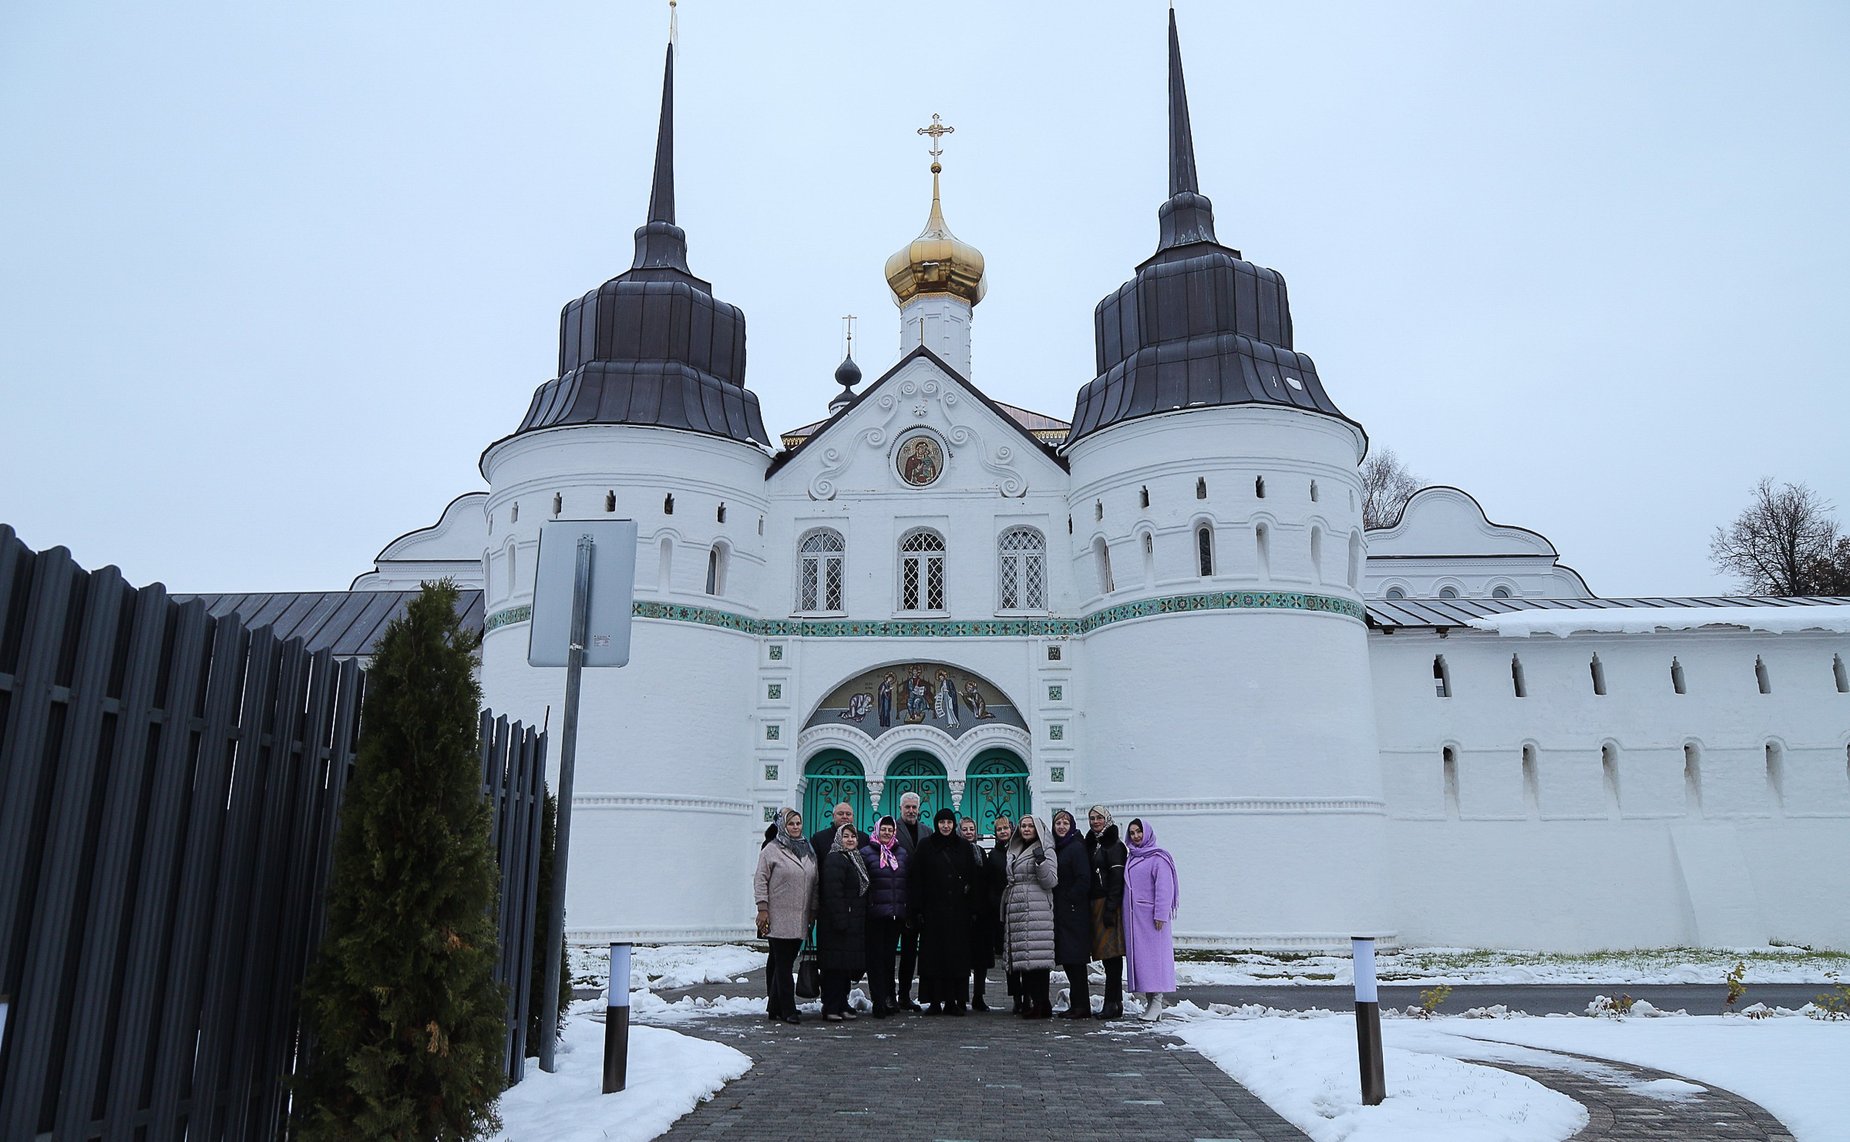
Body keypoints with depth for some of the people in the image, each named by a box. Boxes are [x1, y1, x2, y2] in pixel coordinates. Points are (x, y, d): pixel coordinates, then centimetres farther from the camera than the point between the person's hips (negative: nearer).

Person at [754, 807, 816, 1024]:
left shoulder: (808, 851, 15)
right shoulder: (772, 850, -3)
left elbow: (814, 883, 20)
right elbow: (760, 880, -5)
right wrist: (762, 908, -10)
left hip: (800, 918, 6)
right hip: (778, 918, -6)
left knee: (786, 962, 10)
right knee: (782, 964, -4)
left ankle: (776, 1007, 19)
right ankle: (788, 1010, -3)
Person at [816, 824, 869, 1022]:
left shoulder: (856, 860, 19)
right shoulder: (834, 860, -11)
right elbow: (833, 893, -19)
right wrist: (840, 920, -23)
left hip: (854, 924, 9)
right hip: (838, 923, -9)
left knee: (849, 965, 12)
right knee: (835, 965, -6)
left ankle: (842, 1004, 19)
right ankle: (831, 1007, -1)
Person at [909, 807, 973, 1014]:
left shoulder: (963, 847, 10)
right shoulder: (925, 846, 3)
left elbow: (971, 877, 15)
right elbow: (916, 879, -1)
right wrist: (917, 908, -7)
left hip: (958, 910, 2)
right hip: (933, 909, -2)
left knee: (957, 955, 1)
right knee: (933, 955, -2)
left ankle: (952, 1001, 7)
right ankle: (934, 1001, 4)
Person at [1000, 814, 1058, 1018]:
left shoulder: (1045, 852, 0)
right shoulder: (1013, 852, 21)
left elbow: (1051, 881, -9)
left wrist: (1041, 862, -22)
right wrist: (1004, 912, 24)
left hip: (1037, 912, -7)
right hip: (1016, 912, 7)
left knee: (1037, 957, -11)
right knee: (1024, 958, 5)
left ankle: (1040, 1004, -9)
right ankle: (1030, 1002, 9)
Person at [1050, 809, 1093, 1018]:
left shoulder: (1076, 847, -10)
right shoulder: (1057, 848, 15)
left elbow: (1084, 880, -17)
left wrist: (1069, 899, -13)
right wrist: (1057, 904, 10)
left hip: (1074, 912, -8)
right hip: (1061, 912, 8)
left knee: (1074, 959, -7)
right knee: (1067, 960, 10)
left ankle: (1081, 1007, -2)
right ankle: (1077, 1004, 16)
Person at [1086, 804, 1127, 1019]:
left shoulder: (1114, 845, -6)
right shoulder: (1091, 844, 18)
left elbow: (1117, 878, -13)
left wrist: (1110, 907, -19)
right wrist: (1091, 907, 12)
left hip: (1109, 904, -8)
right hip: (1096, 905, 8)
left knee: (1111, 954, -9)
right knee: (1106, 954, 9)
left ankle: (1112, 1003, -8)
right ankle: (1116, 1003, 14)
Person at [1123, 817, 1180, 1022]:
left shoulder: (1158, 858, -6)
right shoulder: (1131, 859, 17)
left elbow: (1164, 888, -12)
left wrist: (1160, 915, -18)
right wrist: (1126, 916, 16)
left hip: (1151, 916, -7)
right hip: (1133, 918, 7)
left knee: (1154, 956, -9)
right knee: (1138, 957, 6)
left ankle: (1157, 1002, -7)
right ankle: (1148, 1001, 10)